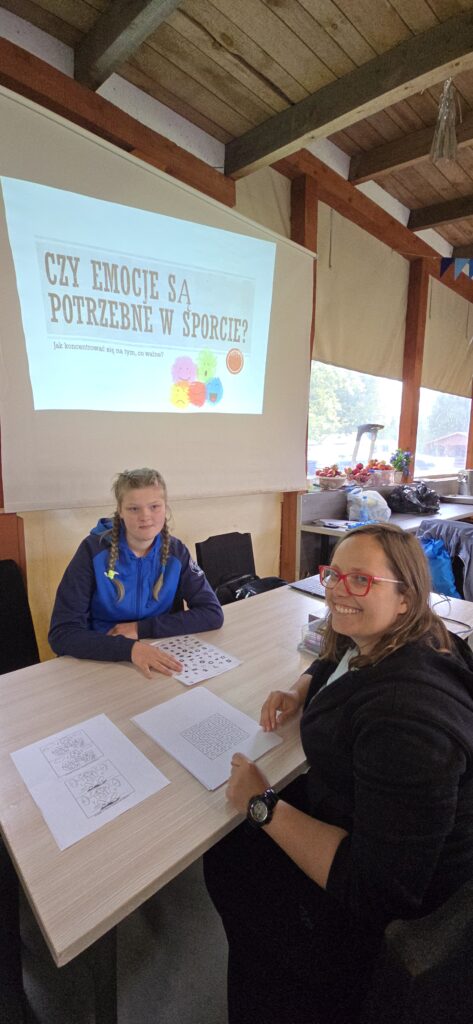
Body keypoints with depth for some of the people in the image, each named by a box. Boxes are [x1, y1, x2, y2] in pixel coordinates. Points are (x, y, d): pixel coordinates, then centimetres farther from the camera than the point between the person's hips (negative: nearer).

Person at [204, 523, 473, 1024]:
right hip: (350, 801, 7)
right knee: (227, 846, 13)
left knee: (231, 860, 6)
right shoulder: (373, 644, -10)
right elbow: (330, 666, 15)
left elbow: (377, 887, -32)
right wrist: (297, 692, -6)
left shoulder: (406, 717, -38)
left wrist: (263, 806, -25)